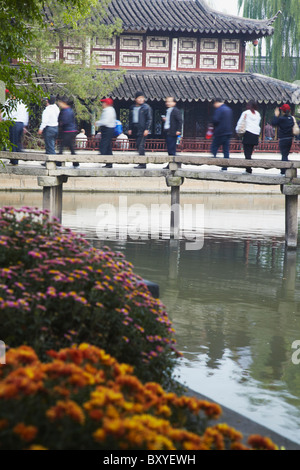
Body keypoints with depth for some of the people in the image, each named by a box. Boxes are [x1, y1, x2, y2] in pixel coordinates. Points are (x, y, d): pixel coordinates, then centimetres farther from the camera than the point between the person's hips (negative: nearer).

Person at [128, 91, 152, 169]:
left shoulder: (146, 107, -3)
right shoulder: (132, 108, 15)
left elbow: (149, 119, -5)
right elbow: (130, 119, 22)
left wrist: (147, 129, -13)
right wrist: (130, 129, 15)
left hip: (143, 130, -7)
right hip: (135, 130, 7)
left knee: (141, 146, -14)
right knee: (138, 146, 7)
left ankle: (142, 163, -14)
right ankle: (142, 163, 13)